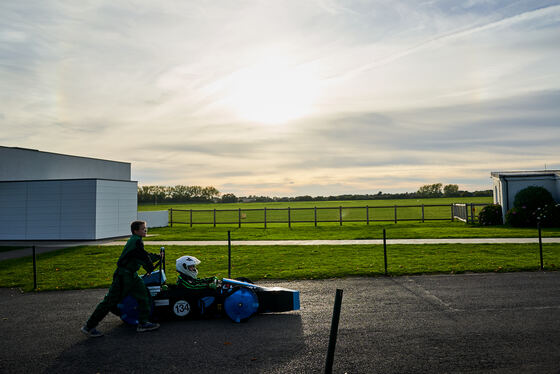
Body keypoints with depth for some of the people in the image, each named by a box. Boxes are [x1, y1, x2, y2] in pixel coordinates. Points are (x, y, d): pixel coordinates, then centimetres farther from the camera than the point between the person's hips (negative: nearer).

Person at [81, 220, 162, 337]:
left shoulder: (135, 240, 14)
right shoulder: (137, 241, -16)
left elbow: (145, 255, 26)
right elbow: (144, 257, -14)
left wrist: (157, 257, 34)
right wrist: (150, 269, 3)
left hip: (132, 275, 10)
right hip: (123, 275, -10)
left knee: (144, 295, 7)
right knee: (110, 301, -3)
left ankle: (143, 323, 13)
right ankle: (89, 327, 8)